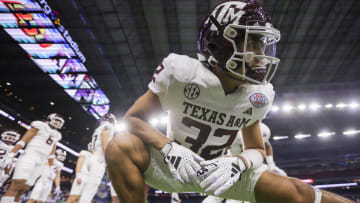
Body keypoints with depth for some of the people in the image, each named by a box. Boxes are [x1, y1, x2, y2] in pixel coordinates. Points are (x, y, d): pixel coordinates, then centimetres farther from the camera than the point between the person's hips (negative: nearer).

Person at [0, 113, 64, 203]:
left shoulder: (56, 135, 20)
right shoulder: (41, 126, 2)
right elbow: (23, 140, -4)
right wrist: (11, 155, -12)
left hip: (39, 163, 6)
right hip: (29, 155, -6)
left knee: (24, 188, 2)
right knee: (17, 184, -18)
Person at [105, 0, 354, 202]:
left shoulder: (257, 95, -9)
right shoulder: (181, 71, -21)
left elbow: (257, 149, 2)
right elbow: (133, 118, -14)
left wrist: (238, 162, -23)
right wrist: (169, 147, -32)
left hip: (218, 169, 3)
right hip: (174, 166, -2)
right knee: (121, 146, -31)